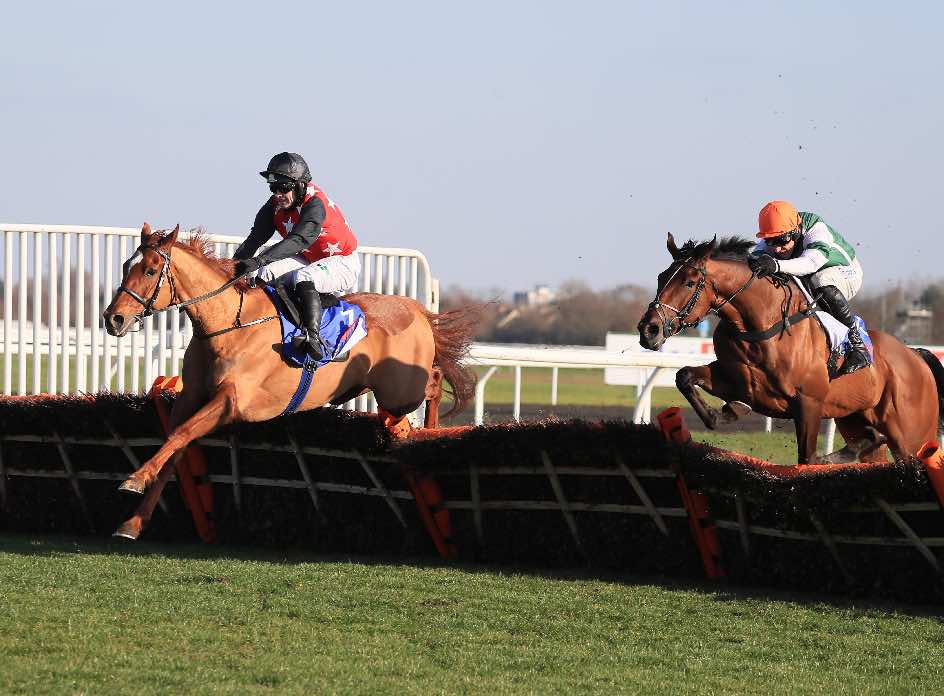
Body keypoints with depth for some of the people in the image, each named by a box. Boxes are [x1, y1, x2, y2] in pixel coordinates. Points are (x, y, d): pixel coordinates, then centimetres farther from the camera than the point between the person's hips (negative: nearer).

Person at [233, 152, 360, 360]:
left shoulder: (315, 204, -28)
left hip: (342, 263, -8)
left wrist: (258, 260, -53)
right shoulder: (274, 206, -4)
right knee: (264, 272, -13)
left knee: (303, 278, -37)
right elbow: (254, 239, -8)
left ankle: (313, 337, -49)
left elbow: (299, 240, -42)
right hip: (308, 261, 8)